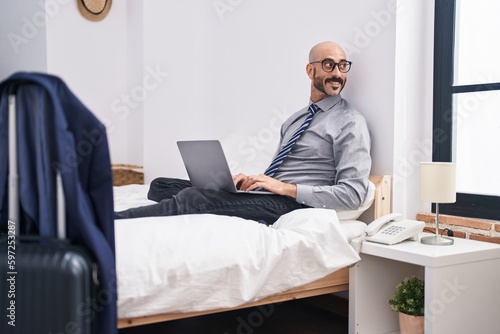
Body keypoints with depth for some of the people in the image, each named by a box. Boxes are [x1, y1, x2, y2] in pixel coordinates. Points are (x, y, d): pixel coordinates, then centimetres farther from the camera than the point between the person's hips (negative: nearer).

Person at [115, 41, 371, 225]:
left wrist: (287, 188, -16)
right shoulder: (295, 119, 22)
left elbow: (353, 194, -13)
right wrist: (251, 180, 2)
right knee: (161, 185, -3)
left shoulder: (350, 123, -3)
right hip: (266, 196, 8)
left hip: (291, 204, -8)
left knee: (192, 199, -27)